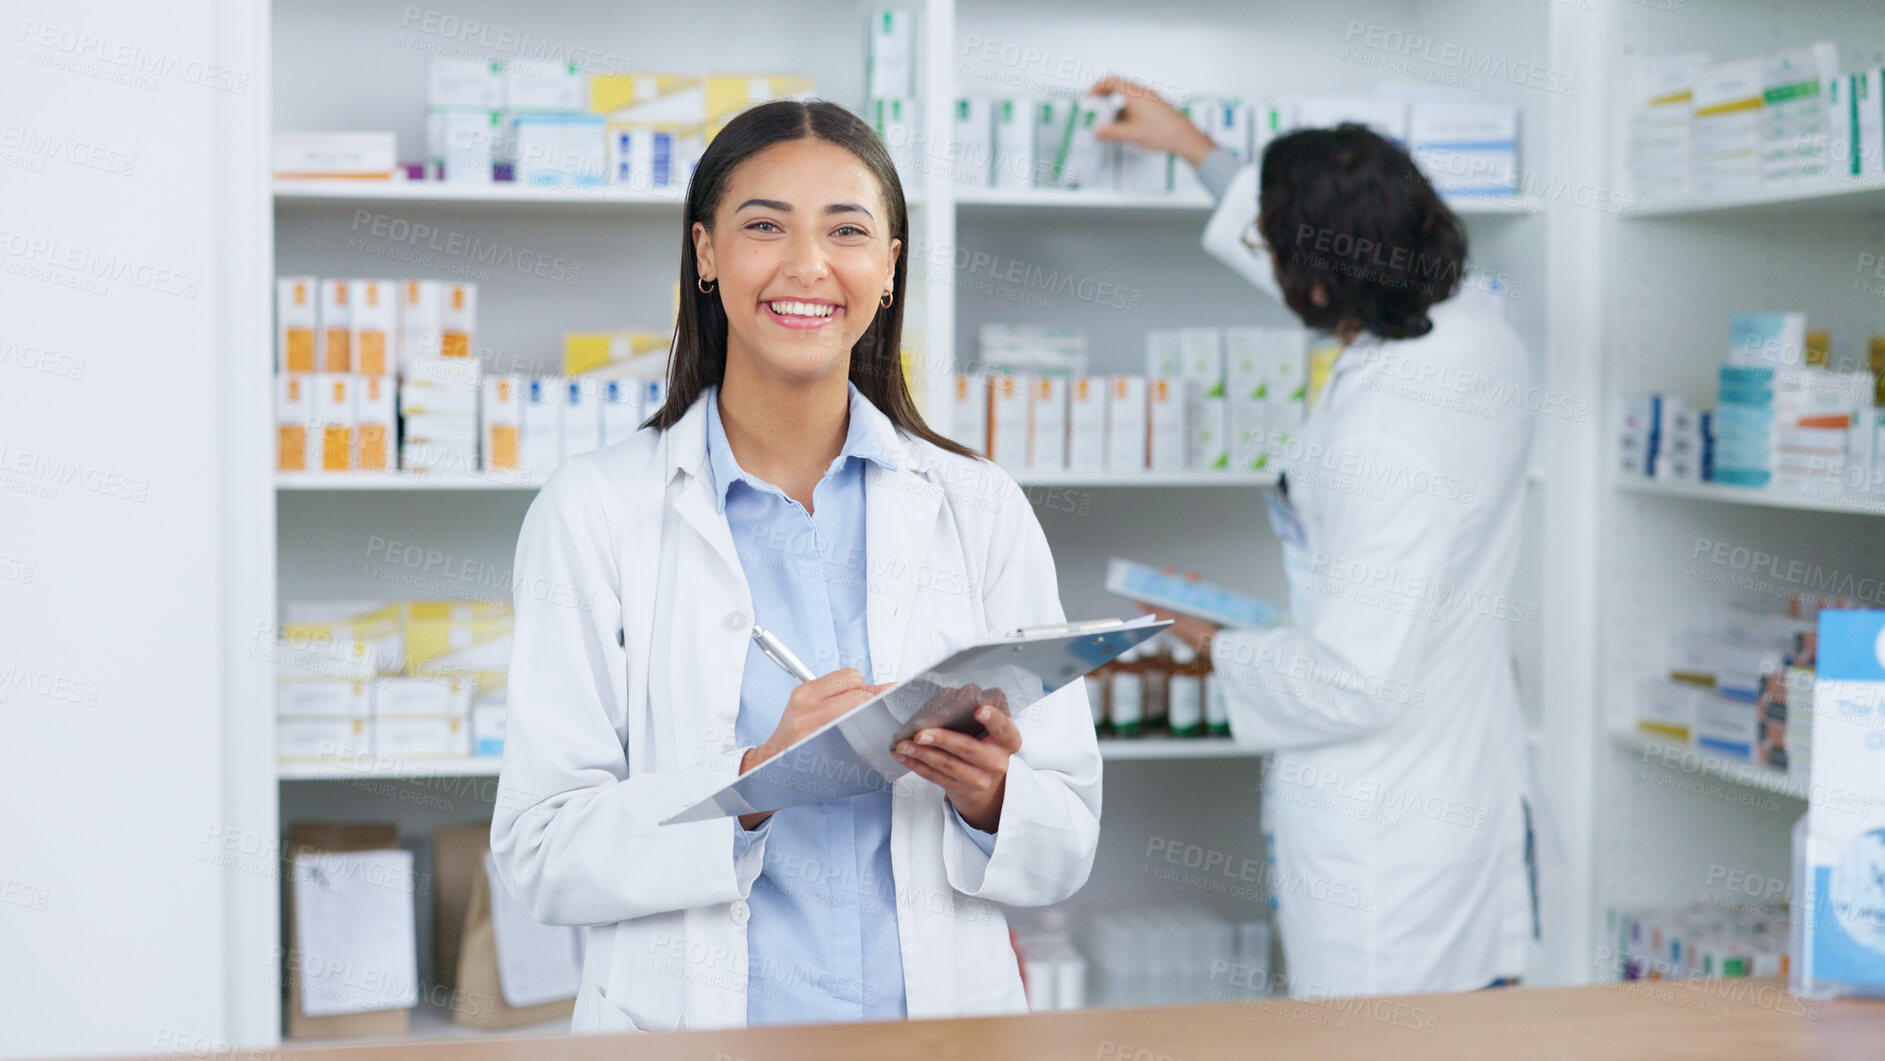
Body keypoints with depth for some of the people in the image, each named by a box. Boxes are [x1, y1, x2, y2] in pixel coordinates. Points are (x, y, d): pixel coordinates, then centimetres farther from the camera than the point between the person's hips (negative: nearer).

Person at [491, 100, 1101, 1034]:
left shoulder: (983, 512, 8)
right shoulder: (594, 510, 3)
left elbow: (1065, 845, 9)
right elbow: (540, 853, -3)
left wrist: (987, 797, -10)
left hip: (944, 1021, 3)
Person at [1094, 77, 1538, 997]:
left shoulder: (1376, 446, -27)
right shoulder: (1475, 329, -1)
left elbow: (1351, 684, -24)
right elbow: (1348, 265, 21)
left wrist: (1220, 647, -6)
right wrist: (1196, 150, 30)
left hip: (1380, 843, -9)